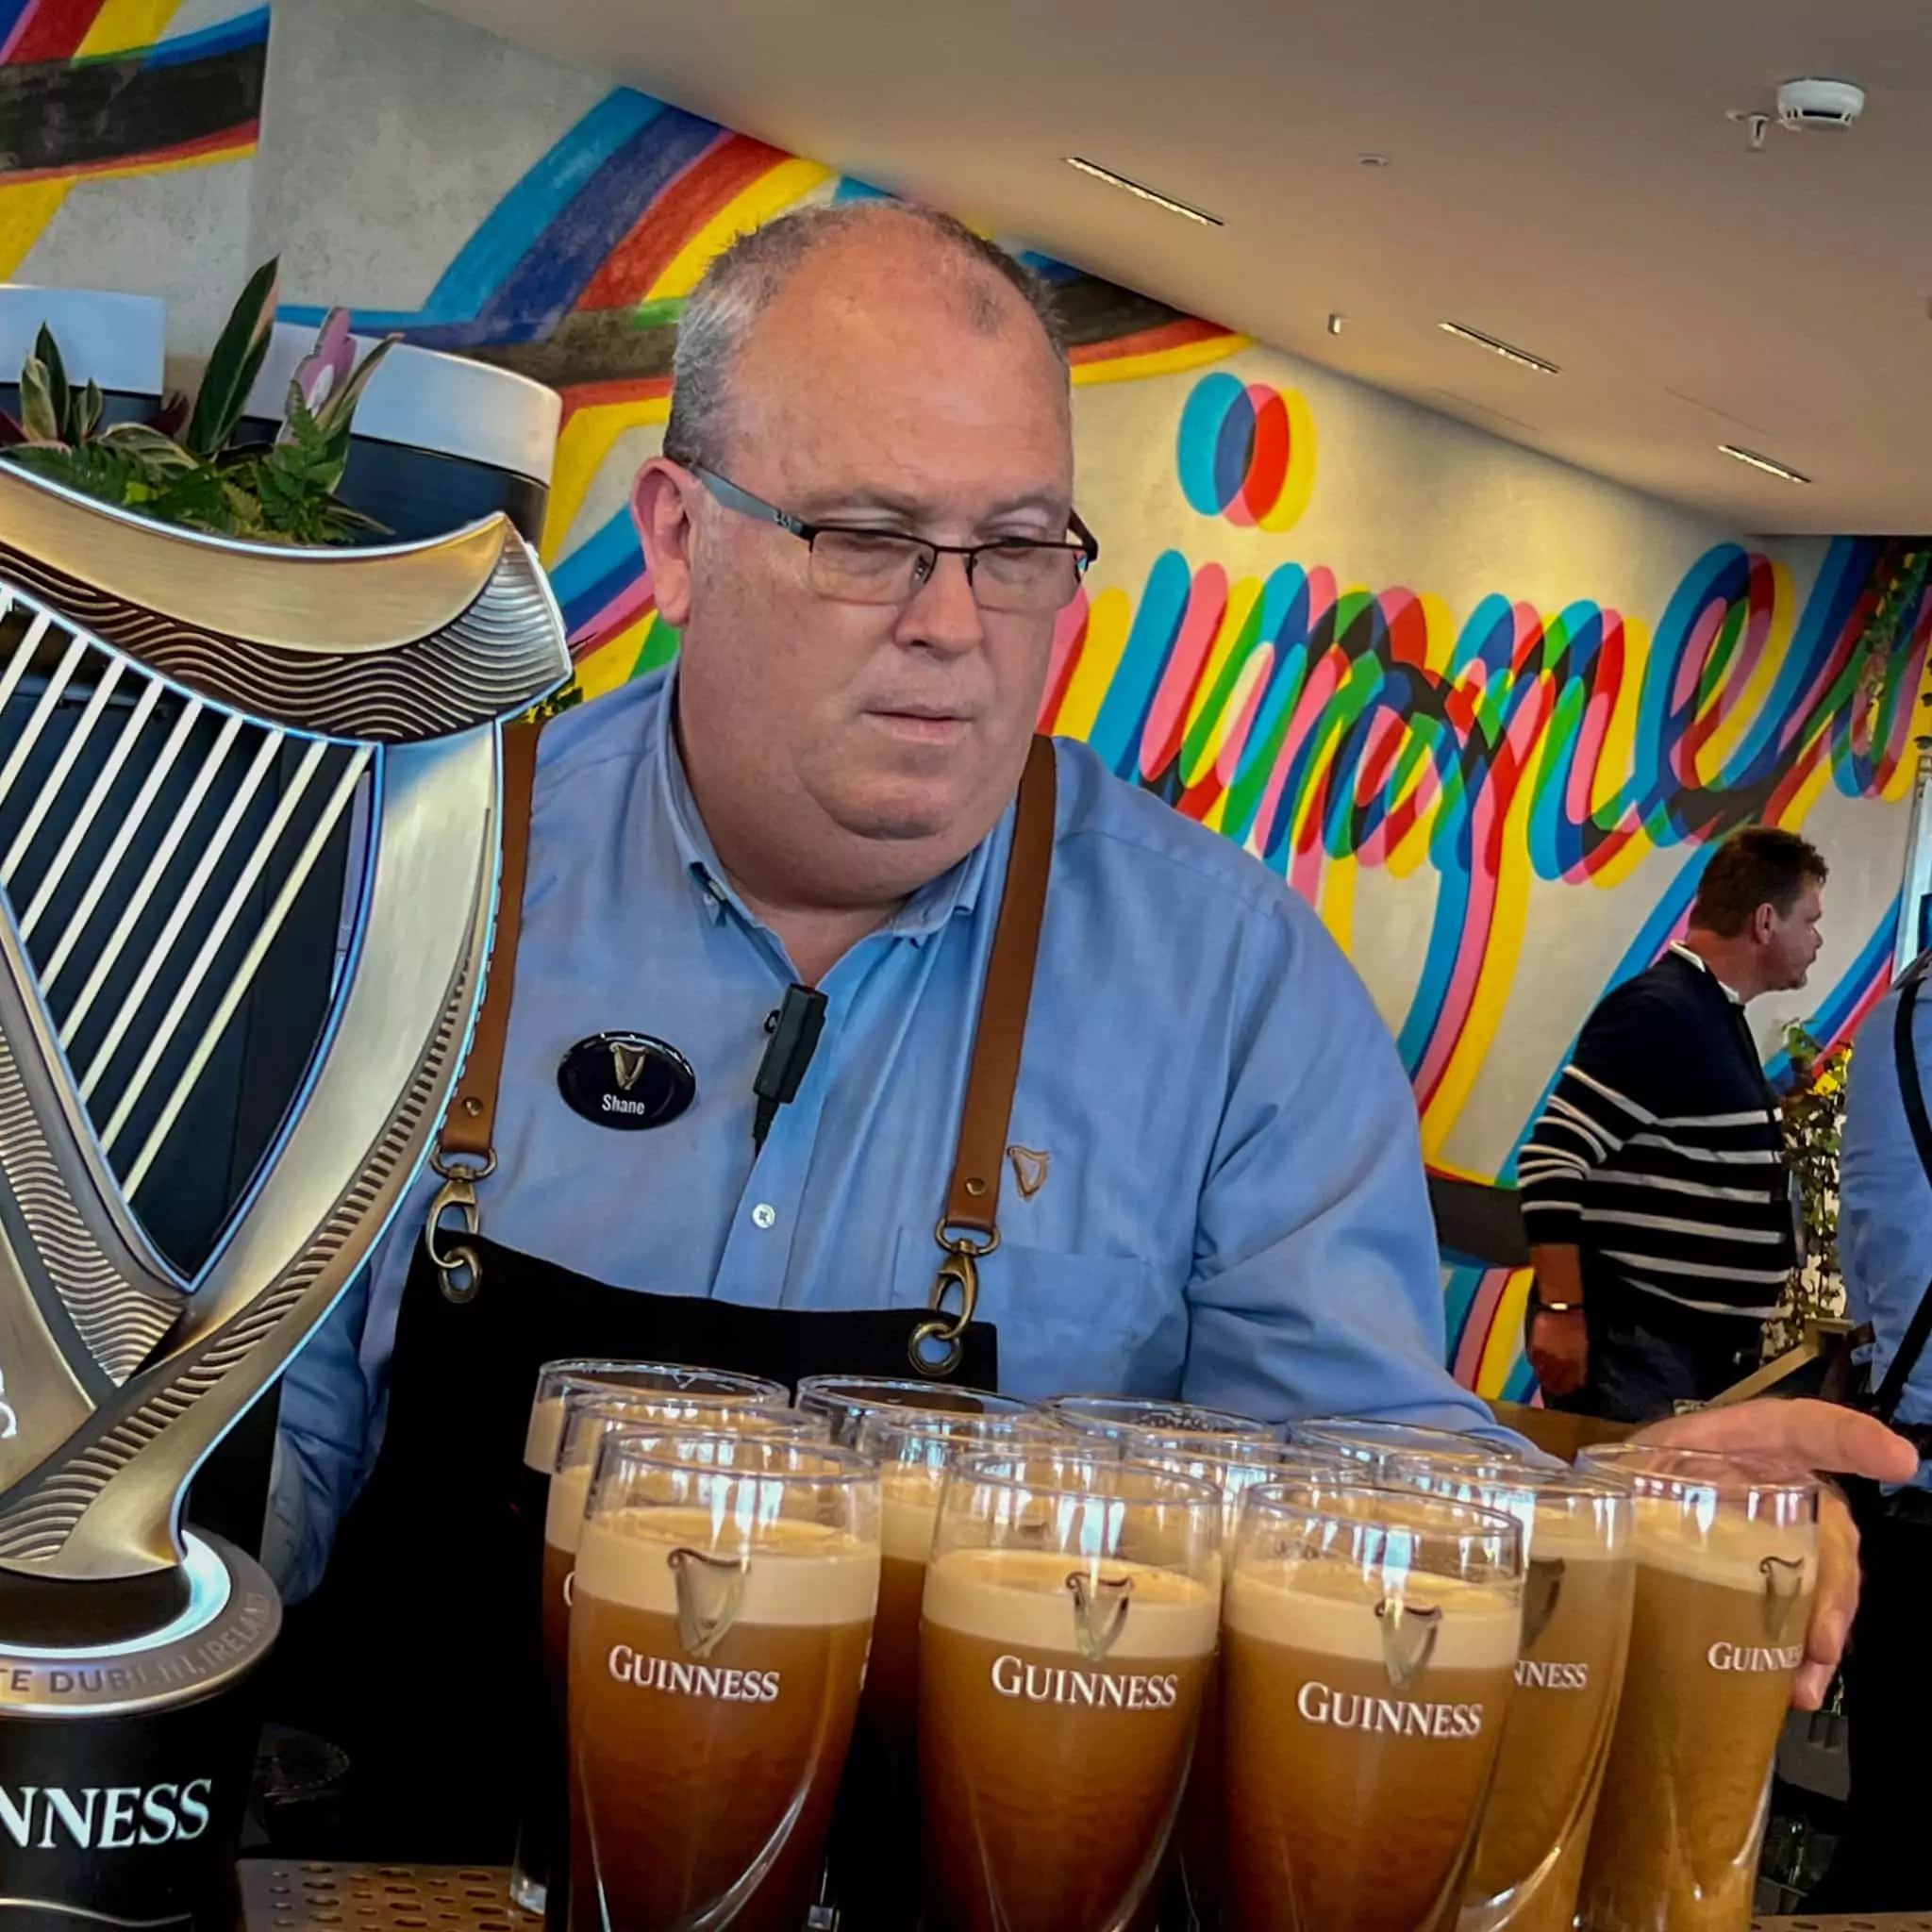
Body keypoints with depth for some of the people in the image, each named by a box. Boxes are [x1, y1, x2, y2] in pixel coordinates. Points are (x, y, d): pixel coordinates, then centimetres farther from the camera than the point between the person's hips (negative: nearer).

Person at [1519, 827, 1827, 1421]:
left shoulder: (1717, 1015, 17)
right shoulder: (1660, 1012, -15)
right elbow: (1553, 1157, -22)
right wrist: (1561, 1311, -24)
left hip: (1700, 1341, 10)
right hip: (1630, 1338, -10)